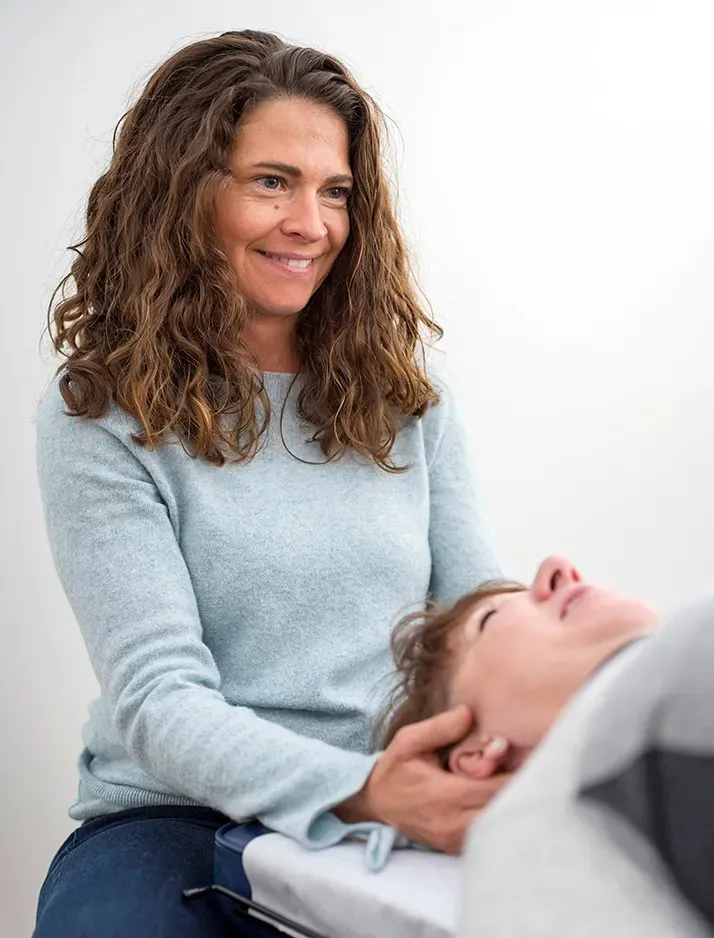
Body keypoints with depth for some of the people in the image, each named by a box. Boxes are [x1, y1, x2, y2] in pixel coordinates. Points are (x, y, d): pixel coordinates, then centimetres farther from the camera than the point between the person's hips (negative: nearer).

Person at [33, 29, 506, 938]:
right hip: (173, 817, -2)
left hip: (404, 809, 3)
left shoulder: (407, 394, 8)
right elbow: (158, 695, -13)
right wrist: (359, 789, -29)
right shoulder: (97, 422, -5)